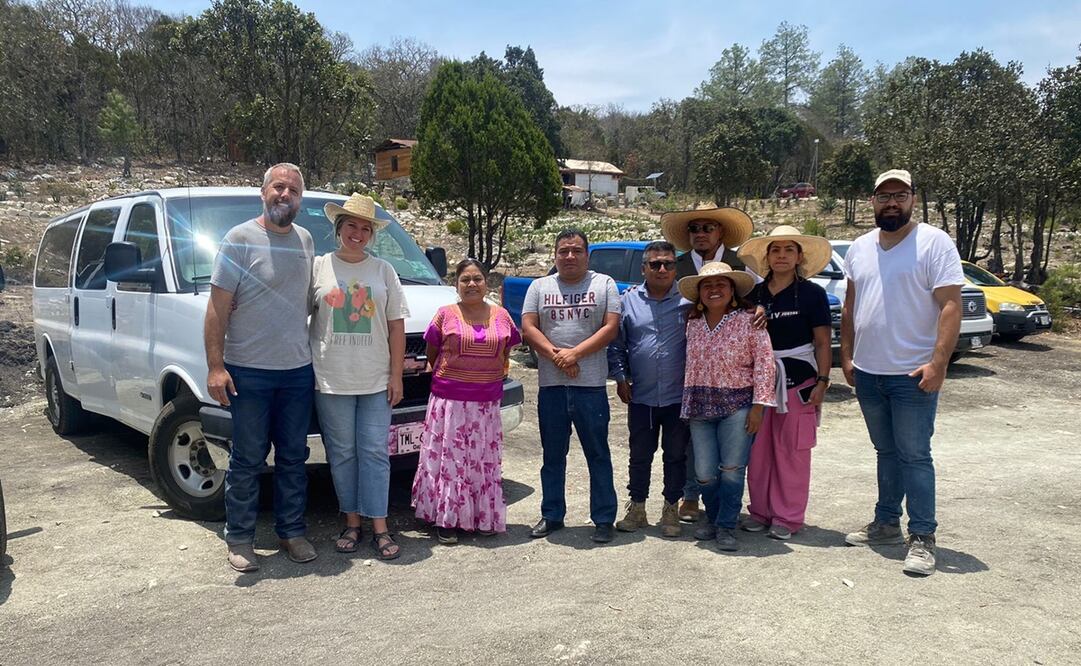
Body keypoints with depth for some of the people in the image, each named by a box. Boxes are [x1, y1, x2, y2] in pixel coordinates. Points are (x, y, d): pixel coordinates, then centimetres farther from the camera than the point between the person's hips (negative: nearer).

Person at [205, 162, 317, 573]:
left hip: (298, 370, 5)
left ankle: (292, 532, 25)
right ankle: (240, 540, 17)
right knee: (247, 460, 4)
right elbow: (218, 306, -9)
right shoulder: (240, 239, -6)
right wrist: (215, 366, -16)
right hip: (249, 371, -5)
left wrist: (310, 352, 11)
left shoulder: (305, 241, 10)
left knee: (294, 458, 12)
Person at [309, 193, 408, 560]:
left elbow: (396, 326, 7)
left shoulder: (384, 270, 7)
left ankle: (379, 526, 7)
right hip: (331, 380, 0)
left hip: (376, 381, 1)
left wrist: (396, 375, 1)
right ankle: (351, 523, 18)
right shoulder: (319, 268, 4)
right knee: (342, 454, 7)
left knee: (375, 452, 2)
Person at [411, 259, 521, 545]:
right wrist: (447, 378, 9)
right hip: (449, 401, -2)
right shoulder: (446, 314, 0)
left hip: (487, 402, 2)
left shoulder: (501, 316, 7)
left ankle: (484, 517, 18)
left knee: (484, 459, 7)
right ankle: (446, 519, 8)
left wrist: (493, 376, 11)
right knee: (448, 457, 0)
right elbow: (432, 354, 8)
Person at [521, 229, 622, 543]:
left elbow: (611, 327, -4)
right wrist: (556, 356, -13)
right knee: (553, 456, 12)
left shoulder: (604, 284, 6)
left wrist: (574, 354, -14)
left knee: (598, 455, 3)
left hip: (591, 385, -2)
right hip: (550, 385, 2)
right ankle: (552, 515, 23)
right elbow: (528, 329, 2)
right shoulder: (539, 286, 11)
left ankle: (604, 519, 12)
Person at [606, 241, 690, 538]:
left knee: (676, 456, 10)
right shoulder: (628, 299, 3)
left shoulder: (689, 300, -2)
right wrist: (620, 378, 2)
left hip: (679, 396, -1)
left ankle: (671, 510, 24)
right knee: (639, 455, 11)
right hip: (641, 396, 1)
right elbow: (616, 343, 8)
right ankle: (636, 509, 25)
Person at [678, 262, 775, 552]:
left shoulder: (748, 321, -6)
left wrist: (758, 405, -12)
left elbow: (764, 363, -8)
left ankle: (727, 526, 13)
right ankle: (712, 518, 29)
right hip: (700, 406, 4)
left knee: (732, 470, -3)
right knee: (704, 473, 5)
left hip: (737, 405, -4)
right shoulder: (693, 323, 8)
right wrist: (687, 404, 12)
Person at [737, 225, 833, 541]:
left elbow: (822, 342, -2)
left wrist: (822, 381, -9)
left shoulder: (812, 293, -2)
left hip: (797, 378, -3)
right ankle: (760, 510, 19)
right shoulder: (755, 294, 8)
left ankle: (787, 517, 11)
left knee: (792, 452, 1)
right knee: (758, 450, 7)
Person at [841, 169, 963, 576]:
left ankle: (922, 538, 7)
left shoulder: (934, 243, -8)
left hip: (913, 374, -6)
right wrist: (846, 356, 11)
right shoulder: (860, 248, 10)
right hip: (867, 372, 6)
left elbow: (950, 306, -13)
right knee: (886, 452, 16)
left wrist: (938, 363, -21)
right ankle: (886, 523, 28)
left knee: (914, 455, -2)